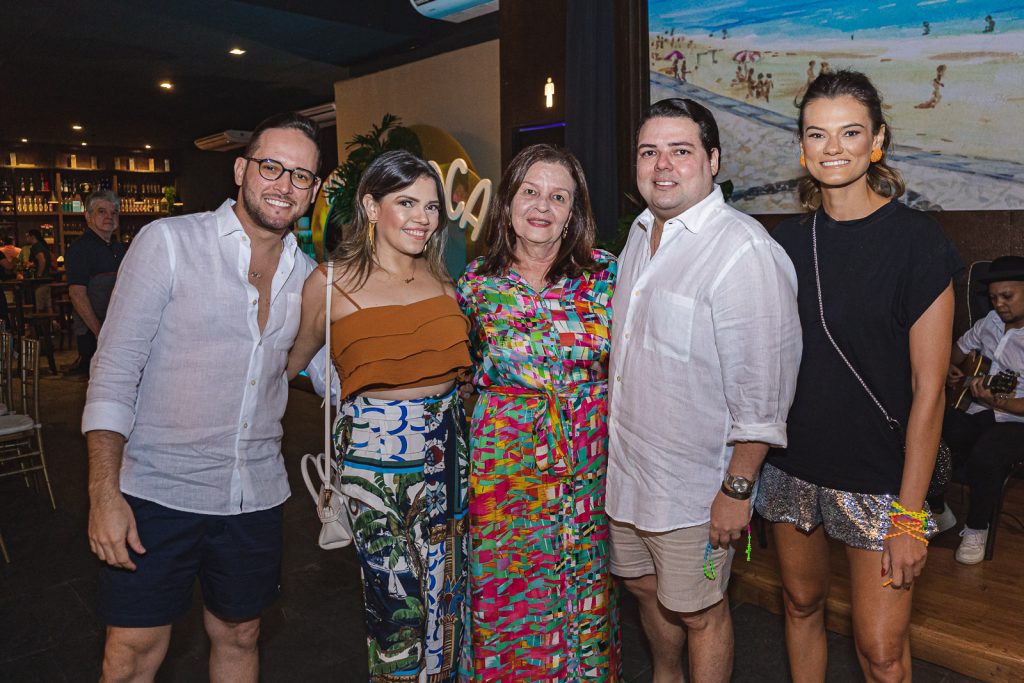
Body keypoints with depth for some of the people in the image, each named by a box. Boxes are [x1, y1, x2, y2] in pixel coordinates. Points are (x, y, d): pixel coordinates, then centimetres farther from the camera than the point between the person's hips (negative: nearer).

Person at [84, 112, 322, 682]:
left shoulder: (307, 275, 5)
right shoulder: (169, 242, -8)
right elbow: (115, 370, -10)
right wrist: (104, 492, -15)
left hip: (256, 495, 4)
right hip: (158, 490, -4)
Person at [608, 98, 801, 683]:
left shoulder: (745, 250, -20)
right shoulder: (642, 231, 8)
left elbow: (762, 385, -20)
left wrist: (738, 488, -18)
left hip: (695, 481, -8)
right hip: (626, 463, 8)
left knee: (697, 612, 9)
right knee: (644, 585, 24)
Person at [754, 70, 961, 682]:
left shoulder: (916, 240, -10)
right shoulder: (788, 241, 3)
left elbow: (928, 386, -11)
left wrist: (910, 515, -12)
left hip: (879, 473, -4)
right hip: (793, 465, 4)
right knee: (802, 603, 18)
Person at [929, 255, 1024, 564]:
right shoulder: (991, 321, 7)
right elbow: (960, 348, 26)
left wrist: (996, 402, -30)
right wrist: (950, 368, 6)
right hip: (976, 410, 6)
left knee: (985, 456, -36)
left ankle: (976, 529, -6)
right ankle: (939, 513, 6)